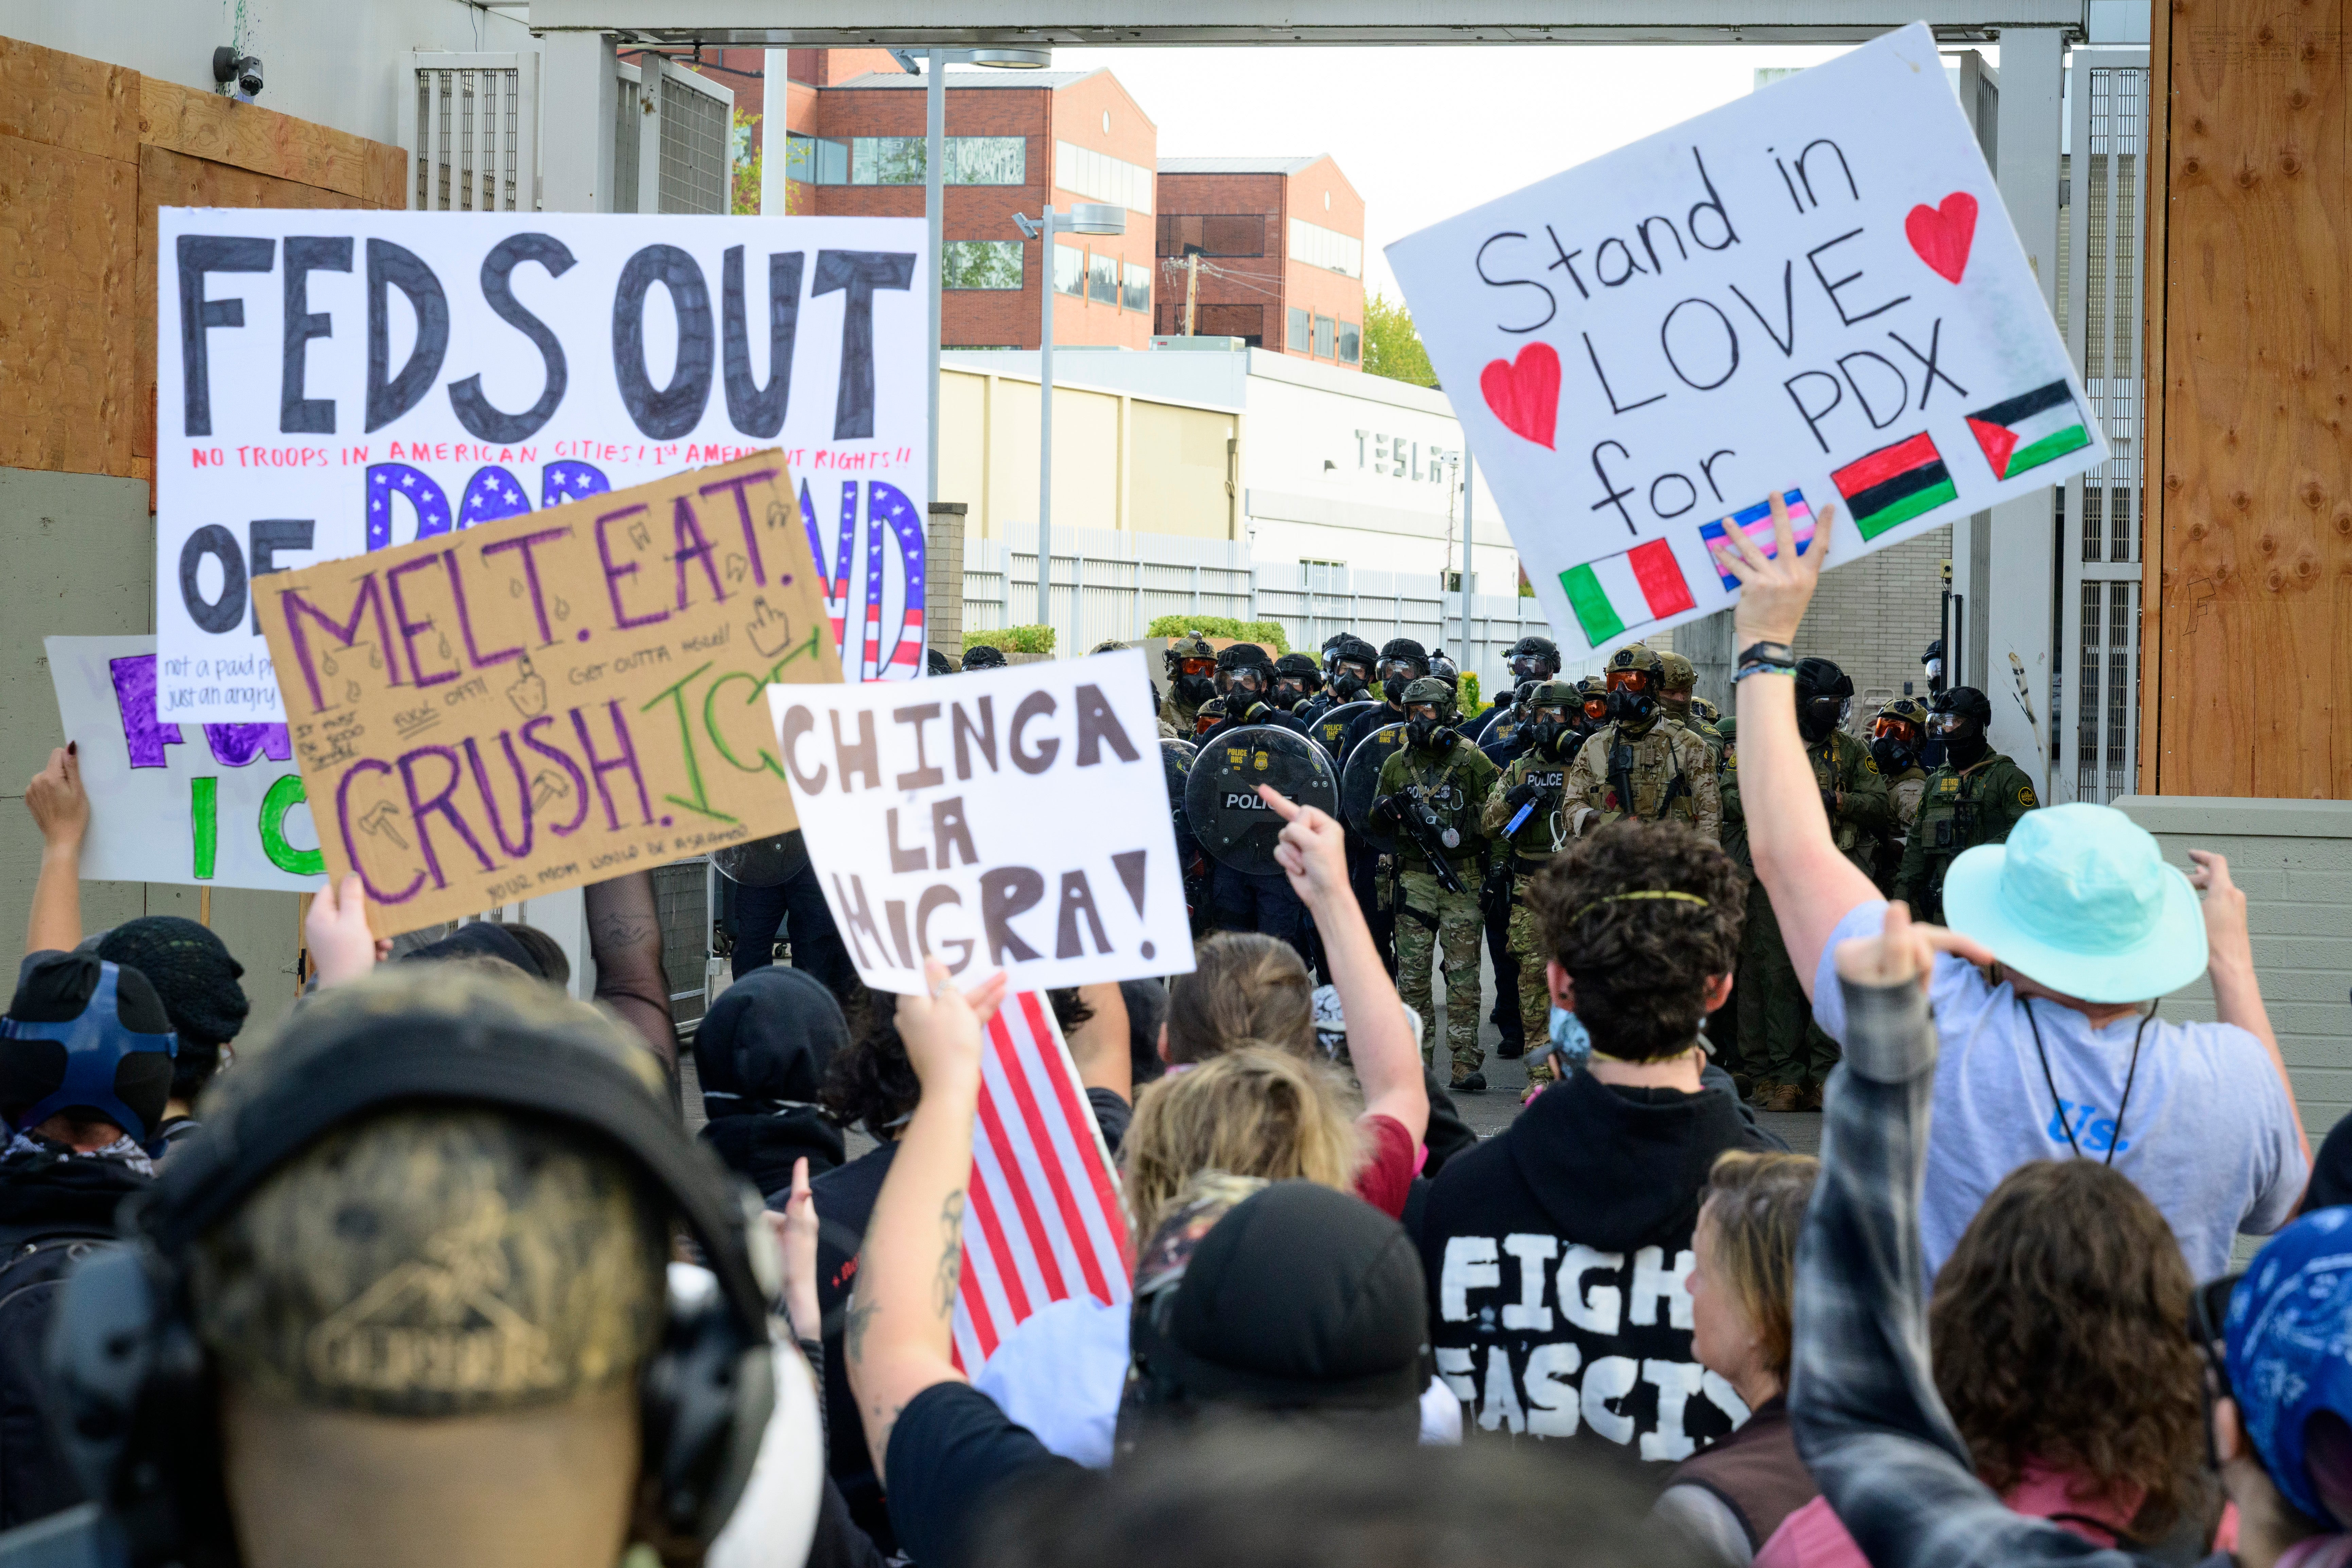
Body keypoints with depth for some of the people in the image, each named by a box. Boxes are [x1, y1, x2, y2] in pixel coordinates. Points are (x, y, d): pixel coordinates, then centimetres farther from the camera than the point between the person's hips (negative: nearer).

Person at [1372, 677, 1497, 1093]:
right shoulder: (1397, 764, 12)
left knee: (1463, 974, -2)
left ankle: (1466, 1065, 0)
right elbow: (1375, 817, 22)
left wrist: (1456, 830, -13)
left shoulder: (1471, 760, 1)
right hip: (1414, 878, 3)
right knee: (1412, 973, 0)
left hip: (1462, 876, -3)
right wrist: (1386, 807, 0)